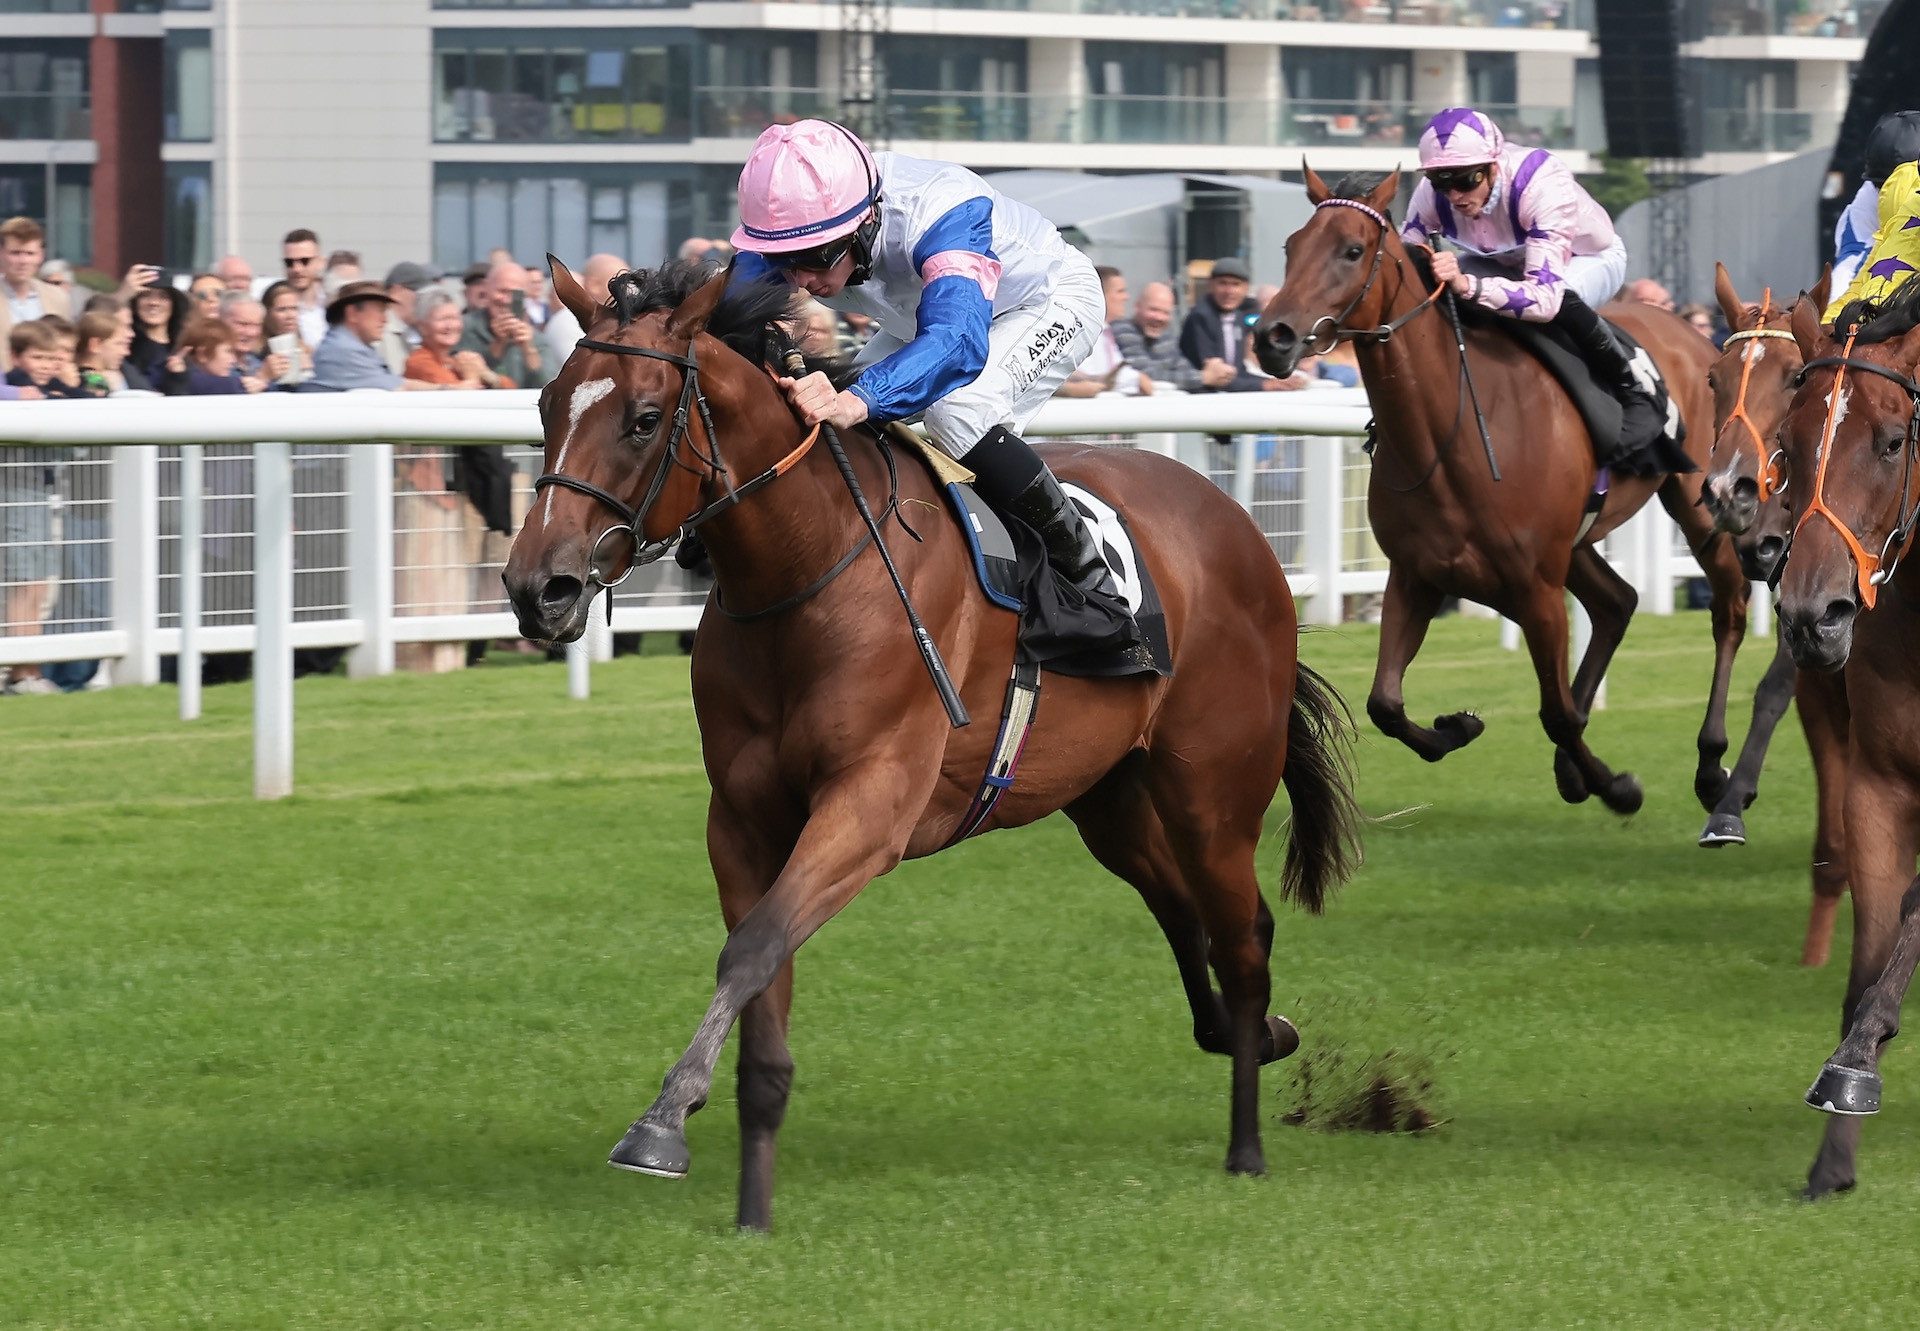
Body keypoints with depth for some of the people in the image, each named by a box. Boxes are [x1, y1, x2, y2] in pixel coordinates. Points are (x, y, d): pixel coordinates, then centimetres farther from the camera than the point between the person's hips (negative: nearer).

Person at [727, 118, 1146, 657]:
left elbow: (957, 341, -60)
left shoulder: (943, 212, -45)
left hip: (1052, 306, -7)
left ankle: (1092, 587, -23)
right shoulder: (793, 220, -28)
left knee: (955, 409, -33)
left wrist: (858, 401, -76)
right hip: (930, 309, 7)